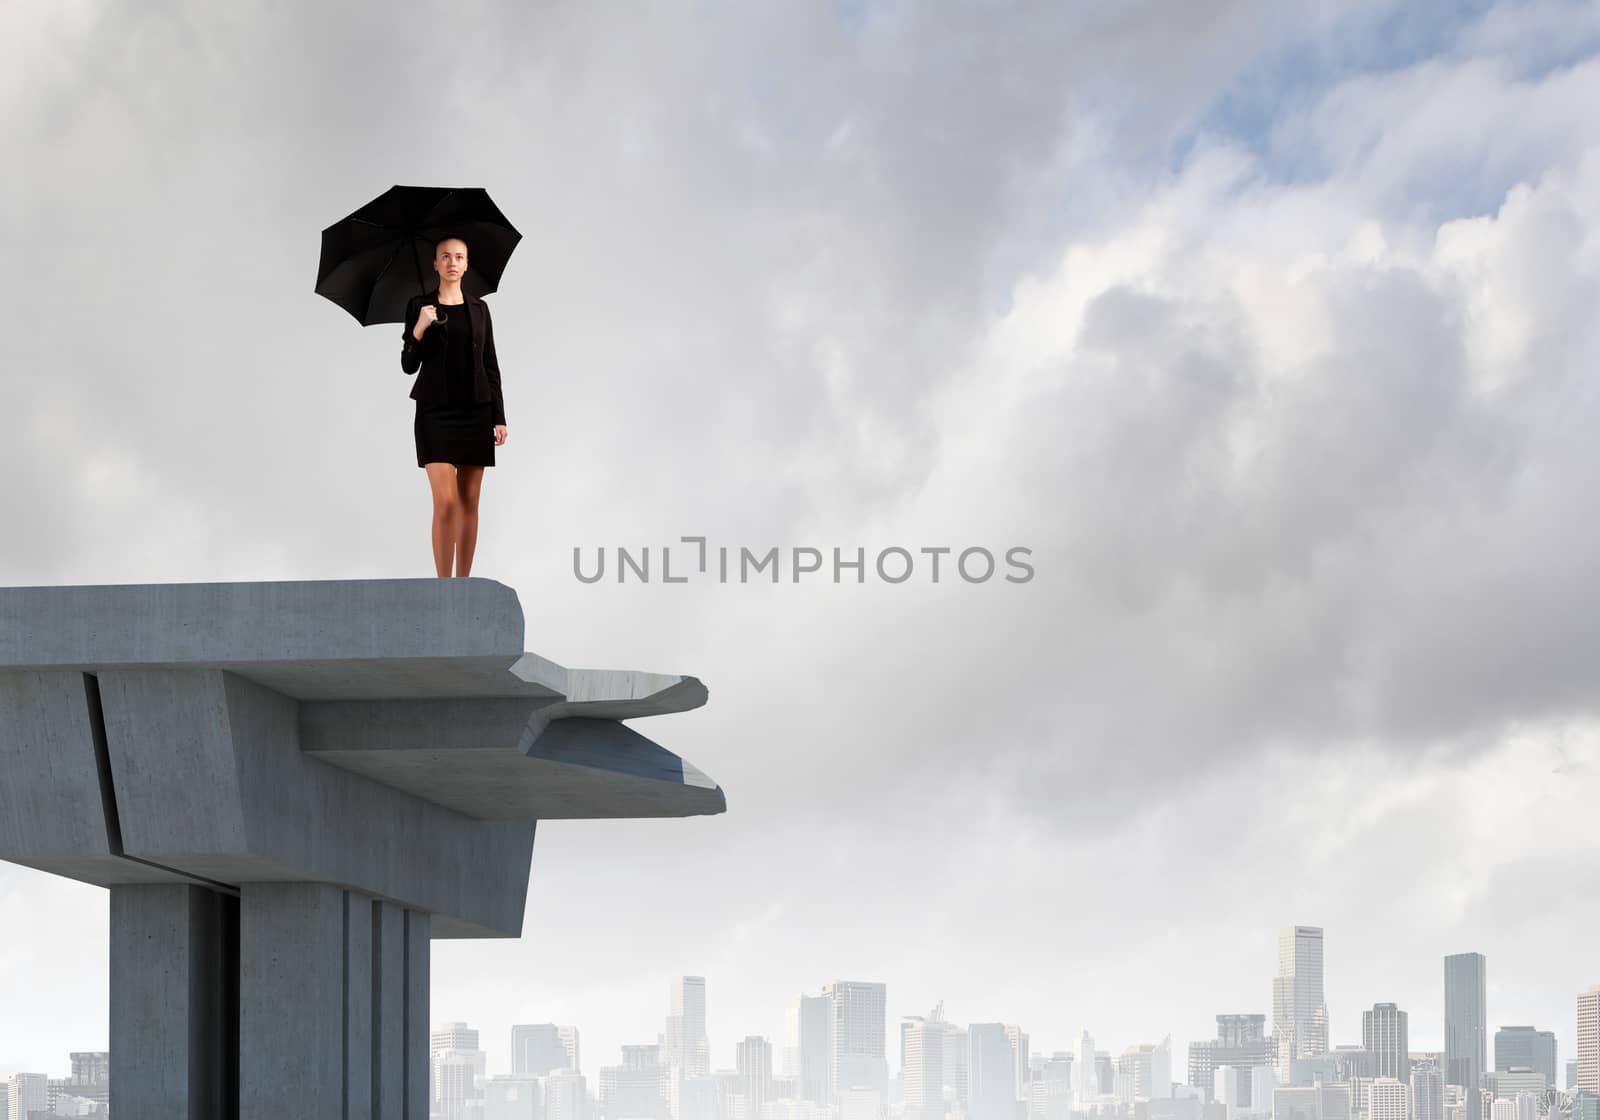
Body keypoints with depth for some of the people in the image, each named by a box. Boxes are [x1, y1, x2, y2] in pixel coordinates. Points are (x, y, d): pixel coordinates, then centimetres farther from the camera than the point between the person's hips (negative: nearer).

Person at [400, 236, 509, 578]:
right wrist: (419, 329, -18)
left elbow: (491, 366, 10)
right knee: (445, 501, -13)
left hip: (475, 412, 3)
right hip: (435, 412, -3)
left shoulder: (479, 309, 8)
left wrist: (499, 417, 5)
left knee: (469, 502, 3)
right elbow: (409, 365, -1)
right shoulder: (419, 306, 1)